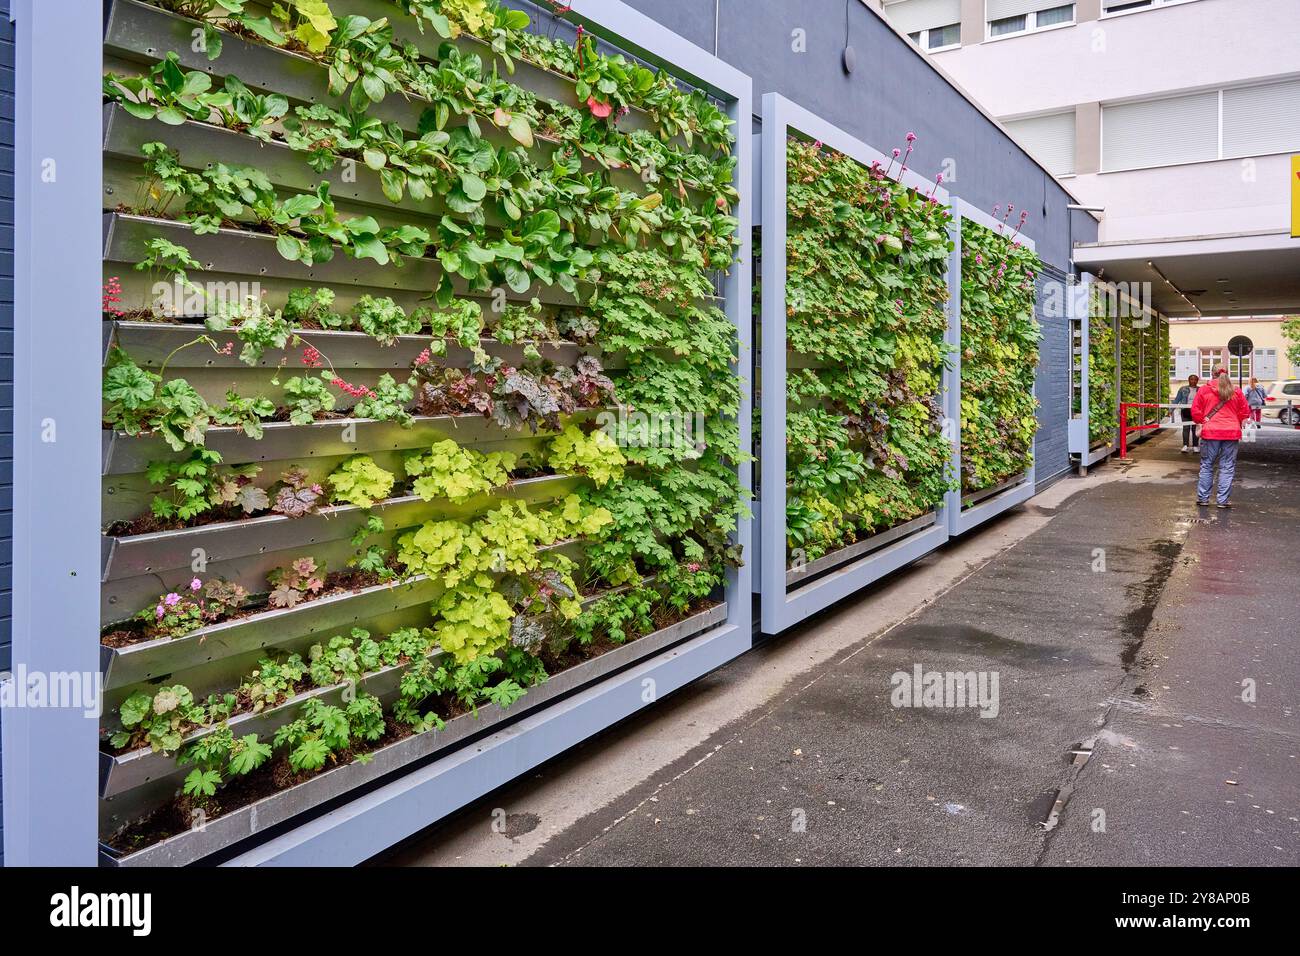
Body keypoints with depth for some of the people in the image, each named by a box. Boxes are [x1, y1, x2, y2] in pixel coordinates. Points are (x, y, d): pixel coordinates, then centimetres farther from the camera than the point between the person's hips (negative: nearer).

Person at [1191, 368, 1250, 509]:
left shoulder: (1204, 389, 0)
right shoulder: (1236, 391, 5)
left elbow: (1195, 411, -2)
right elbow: (1245, 412, 7)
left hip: (1210, 432, -1)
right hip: (1231, 433, 1)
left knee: (1206, 465, 9)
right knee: (1227, 467, 5)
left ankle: (1203, 498, 10)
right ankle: (1224, 500, 4)